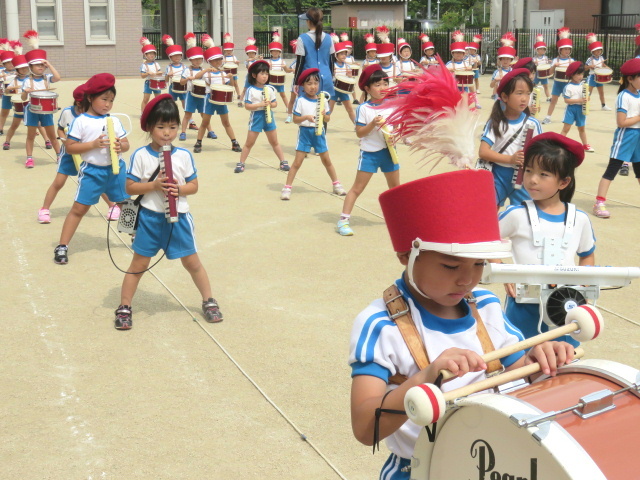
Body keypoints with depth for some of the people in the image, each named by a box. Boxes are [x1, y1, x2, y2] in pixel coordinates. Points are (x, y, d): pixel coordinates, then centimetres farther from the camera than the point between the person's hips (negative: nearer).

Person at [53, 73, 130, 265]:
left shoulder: (114, 121, 5)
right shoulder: (81, 121, -7)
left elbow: (126, 144, 10)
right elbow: (70, 147, -9)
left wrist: (121, 146, -14)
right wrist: (94, 144, -20)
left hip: (115, 169, 4)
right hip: (92, 171, -3)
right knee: (79, 208, -2)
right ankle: (62, 246, 4)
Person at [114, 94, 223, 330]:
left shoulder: (184, 156, -3)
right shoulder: (141, 156, -8)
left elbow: (194, 186, 3)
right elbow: (130, 187, -7)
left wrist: (179, 189, -17)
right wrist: (154, 186, -21)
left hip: (178, 217, 2)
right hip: (149, 217, -1)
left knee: (192, 262, 11)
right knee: (139, 264, 7)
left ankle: (209, 301, 27)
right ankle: (124, 307, 18)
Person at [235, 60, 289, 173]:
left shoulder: (270, 89, 2)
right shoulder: (251, 90, -10)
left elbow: (275, 103, 7)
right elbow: (247, 106, -14)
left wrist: (270, 104, -15)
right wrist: (260, 104, -23)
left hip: (268, 116, 3)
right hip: (256, 116, -3)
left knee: (274, 142, 12)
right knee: (249, 143, 2)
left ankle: (283, 162, 19)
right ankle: (241, 163, 11)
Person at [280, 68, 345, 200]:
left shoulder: (323, 100, 1)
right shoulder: (301, 100, -9)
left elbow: (328, 119, 6)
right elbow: (295, 119, -10)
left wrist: (324, 115, -16)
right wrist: (306, 117, -27)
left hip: (319, 132, 3)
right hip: (304, 132, -3)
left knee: (326, 160, 15)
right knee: (297, 162, -3)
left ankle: (336, 184, 28)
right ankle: (287, 188, 1)